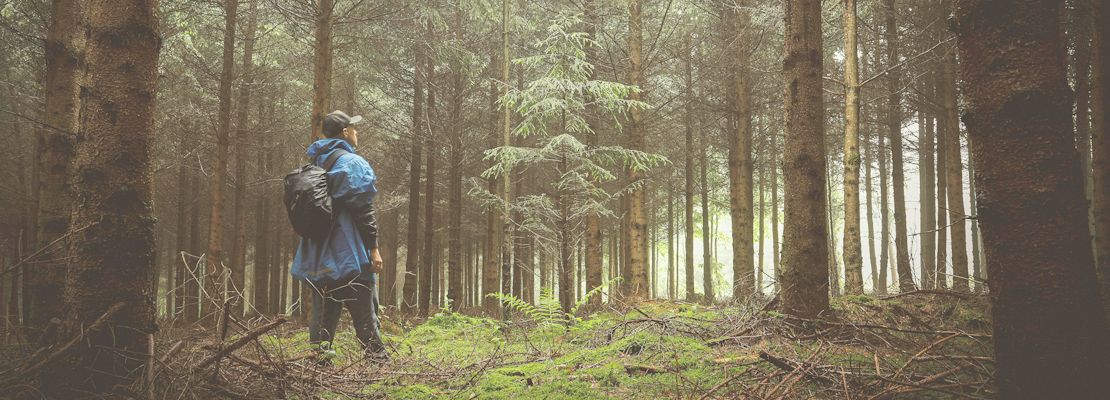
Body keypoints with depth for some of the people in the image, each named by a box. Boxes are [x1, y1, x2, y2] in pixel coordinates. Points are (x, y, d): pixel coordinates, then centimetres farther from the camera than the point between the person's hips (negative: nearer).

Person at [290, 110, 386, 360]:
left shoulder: (314, 164, 16)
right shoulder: (353, 164, -7)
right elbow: (362, 210, -14)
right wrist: (374, 248, -12)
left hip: (319, 257, 7)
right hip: (348, 255, -7)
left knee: (322, 314, 10)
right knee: (365, 315, -4)